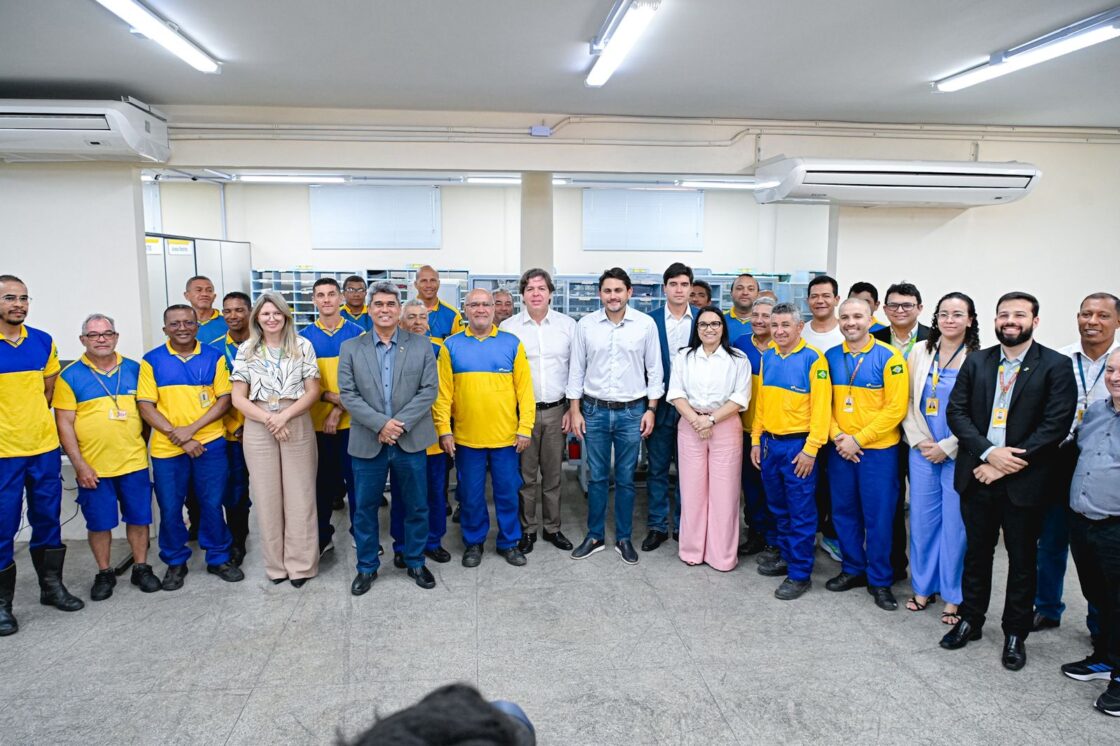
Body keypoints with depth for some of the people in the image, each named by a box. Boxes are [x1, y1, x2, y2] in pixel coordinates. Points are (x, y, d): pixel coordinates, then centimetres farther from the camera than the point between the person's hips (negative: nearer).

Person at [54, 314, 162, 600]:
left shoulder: (134, 369, 4)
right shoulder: (70, 376, -3)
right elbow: (64, 423, -4)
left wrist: (142, 445, 5)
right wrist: (79, 464, -9)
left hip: (134, 462, 2)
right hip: (93, 467, -2)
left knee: (138, 518, 9)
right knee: (99, 522, 9)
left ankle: (141, 568, 24)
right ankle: (104, 573, 25)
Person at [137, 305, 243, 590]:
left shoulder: (214, 357, 2)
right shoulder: (152, 361, 0)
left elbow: (224, 399, -1)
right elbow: (146, 406, -3)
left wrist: (192, 429, -13)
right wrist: (178, 436, -12)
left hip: (210, 444, 0)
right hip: (167, 448, 0)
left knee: (212, 504, 8)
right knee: (170, 508, 8)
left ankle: (218, 558, 24)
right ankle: (175, 563, 26)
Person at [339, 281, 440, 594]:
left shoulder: (421, 345, 2)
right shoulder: (350, 348, 3)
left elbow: (429, 390, -3)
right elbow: (347, 394, -4)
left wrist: (400, 424, -14)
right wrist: (380, 424, -16)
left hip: (411, 440, 0)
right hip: (367, 443, 0)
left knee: (416, 506, 10)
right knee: (365, 508, 9)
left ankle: (415, 563, 28)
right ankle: (367, 567, 26)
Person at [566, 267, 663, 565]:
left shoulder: (646, 324, -4)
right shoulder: (586, 325, -1)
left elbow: (654, 370, 2)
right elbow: (577, 369, 4)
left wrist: (651, 409, -2)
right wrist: (575, 410, 1)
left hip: (632, 412, -1)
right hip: (594, 410, 1)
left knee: (626, 479, 9)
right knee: (596, 477, 9)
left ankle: (623, 538, 22)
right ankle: (595, 536, 23)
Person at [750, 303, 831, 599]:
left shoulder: (813, 358, -11)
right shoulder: (767, 357, 7)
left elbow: (820, 407, -13)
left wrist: (811, 449, -16)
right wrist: (756, 440, 10)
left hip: (798, 444, -6)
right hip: (769, 442, 6)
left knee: (801, 511, 3)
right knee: (778, 507, 17)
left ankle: (800, 573, 13)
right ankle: (786, 555, 34)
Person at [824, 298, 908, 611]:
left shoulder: (889, 358, -9)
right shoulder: (831, 357, 3)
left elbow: (895, 408, -12)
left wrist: (858, 439, -14)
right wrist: (837, 436, -8)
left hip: (878, 450, -4)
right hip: (840, 450, 4)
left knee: (878, 517, 4)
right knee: (844, 512, 13)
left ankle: (880, 581, 19)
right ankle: (852, 570, 30)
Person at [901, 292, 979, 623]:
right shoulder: (921, 352, 5)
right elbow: (908, 401, 6)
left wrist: (946, 447, -11)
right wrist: (921, 441, -4)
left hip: (958, 454, -3)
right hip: (922, 452, 4)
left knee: (955, 523, 4)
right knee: (921, 519, 10)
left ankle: (954, 597, 18)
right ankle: (924, 586, 26)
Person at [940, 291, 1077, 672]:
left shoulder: (1056, 366, -6)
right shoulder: (976, 361, 4)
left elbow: (1056, 425, -13)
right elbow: (957, 412, 0)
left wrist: (1006, 464, -16)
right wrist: (989, 452, -14)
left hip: (1023, 480, -3)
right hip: (977, 476, 3)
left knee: (1022, 560, 11)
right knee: (977, 552, 15)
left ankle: (1015, 633, 27)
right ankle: (970, 620, 31)